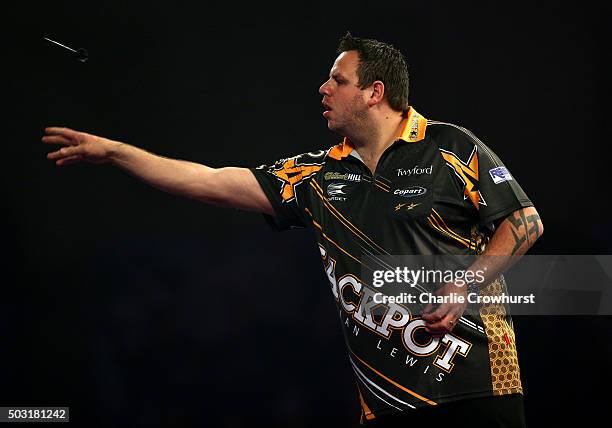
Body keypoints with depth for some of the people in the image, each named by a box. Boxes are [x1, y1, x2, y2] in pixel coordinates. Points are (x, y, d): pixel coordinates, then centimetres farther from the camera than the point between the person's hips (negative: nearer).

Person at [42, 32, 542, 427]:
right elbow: (213, 183, 10)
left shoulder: (452, 149, -3)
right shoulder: (318, 176, 10)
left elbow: (526, 221, -2)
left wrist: (466, 285, -14)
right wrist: (112, 151, 8)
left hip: (475, 374, -4)